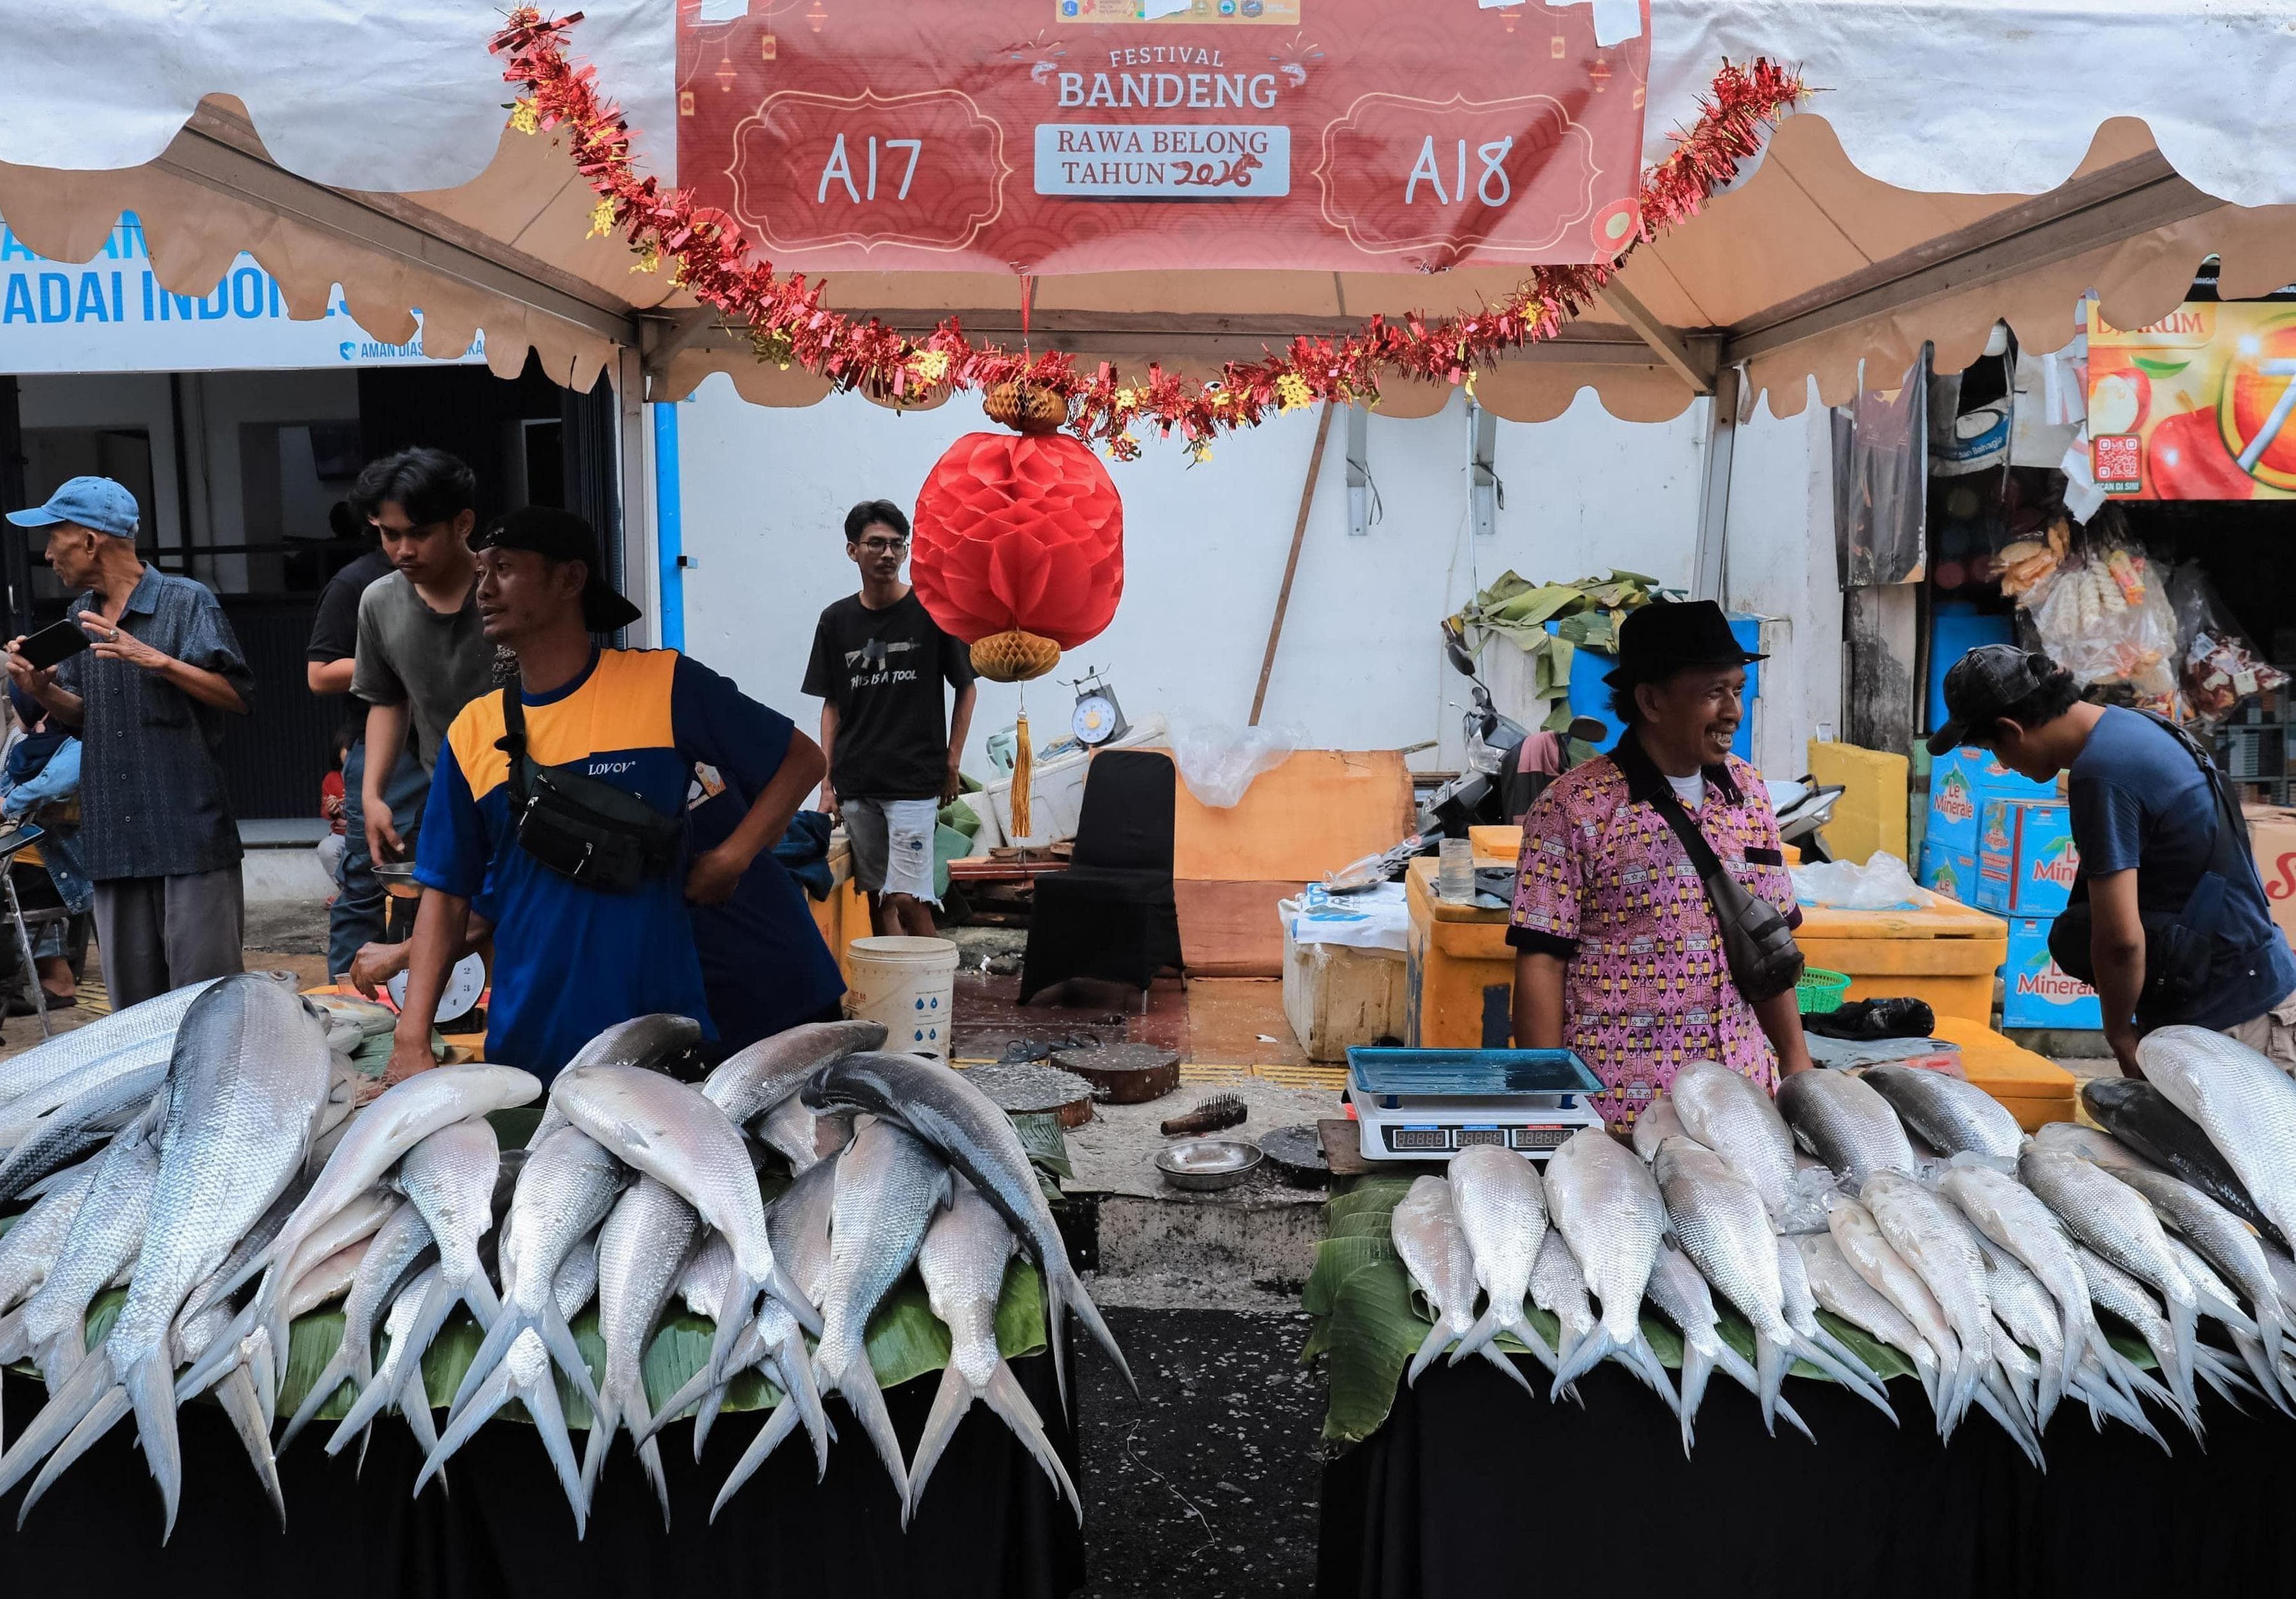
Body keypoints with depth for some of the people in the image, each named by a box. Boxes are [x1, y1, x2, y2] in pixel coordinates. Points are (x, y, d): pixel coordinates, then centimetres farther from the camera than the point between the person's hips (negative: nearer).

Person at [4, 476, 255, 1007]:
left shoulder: (186, 601, -5)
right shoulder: (79, 616, 16)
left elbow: (238, 697, -11)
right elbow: (86, 715, 22)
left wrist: (157, 661, -20)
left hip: (189, 837, -7)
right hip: (114, 840, 7)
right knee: (132, 1008, 12)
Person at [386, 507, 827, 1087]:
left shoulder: (664, 685, -5)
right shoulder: (472, 732, 4)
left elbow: (802, 759, 2)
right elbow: (447, 893, 6)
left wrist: (731, 858, -11)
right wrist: (411, 1040, -4)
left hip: (661, 1030, -3)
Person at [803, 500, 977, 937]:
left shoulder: (930, 611, -3)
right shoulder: (836, 620, 8)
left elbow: (966, 689, 5)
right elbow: (831, 705, 13)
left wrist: (951, 765, 0)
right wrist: (827, 783, 7)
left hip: (915, 781, -4)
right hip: (856, 785, 4)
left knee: (907, 898, -10)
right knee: (877, 899, 7)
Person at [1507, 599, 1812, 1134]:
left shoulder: (1748, 790, 7)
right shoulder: (1574, 807, -11)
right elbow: (1541, 960, -11)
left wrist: (1795, 1056, 12)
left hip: (1743, 1088, 5)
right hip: (1618, 1103, -5)